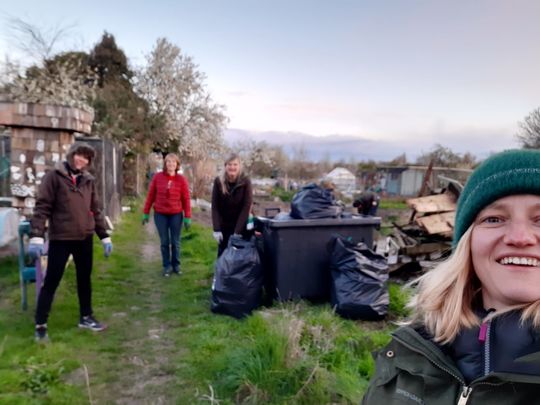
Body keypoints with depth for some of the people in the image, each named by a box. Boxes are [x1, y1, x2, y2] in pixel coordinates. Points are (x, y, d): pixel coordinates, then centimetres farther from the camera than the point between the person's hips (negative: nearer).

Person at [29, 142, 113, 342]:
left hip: (85, 238, 5)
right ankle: (40, 325, 14)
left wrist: (105, 236, 10)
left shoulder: (88, 180, 9)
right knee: (51, 281, 2)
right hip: (60, 239, -5)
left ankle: (86, 317, 28)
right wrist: (36, 236, -19)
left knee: (85, 279, 14)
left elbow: (96, 210, 13)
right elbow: (42, 207, -10)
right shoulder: (54, 176, -6)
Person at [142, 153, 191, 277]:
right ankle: (166, 266, 18)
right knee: (164, 242, 7)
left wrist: (187, 217, -5)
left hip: (176, 215, 0)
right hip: (160, 214, 0)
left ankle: (176, 265, 23)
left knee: (175, 242, 8)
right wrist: (146, 212, 4)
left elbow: (186, 199, -3)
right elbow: (150, 195, 3)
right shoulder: (157, 177, -3)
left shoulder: (181, 179, -5)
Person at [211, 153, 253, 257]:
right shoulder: (218, 181, -7)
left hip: (241, 227, -2)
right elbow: (215, 207, -6)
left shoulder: (245, 182, -12)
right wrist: (216, 229, -14)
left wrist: (237, 231, -20)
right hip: (224, 227, 2)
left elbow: (246, 208, -15)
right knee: (222, 255, 8)